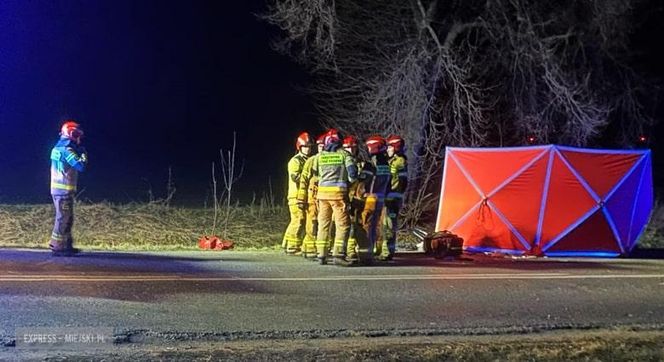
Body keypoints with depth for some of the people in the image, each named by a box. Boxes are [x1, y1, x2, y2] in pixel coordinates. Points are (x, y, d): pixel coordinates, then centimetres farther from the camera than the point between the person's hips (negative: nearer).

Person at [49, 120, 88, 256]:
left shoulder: (59, 148, 14)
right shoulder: (67, 150, -16)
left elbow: (73, 165, 22)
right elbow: (81, 166, -21)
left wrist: (78, 152, 10)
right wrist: (84, 155, -3)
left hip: (58, 188, 10)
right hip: (64, 189, -10)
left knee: (67, 218, 15)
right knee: (63, 218, -6)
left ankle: (66, 245, 21)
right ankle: (57, 247, -4)